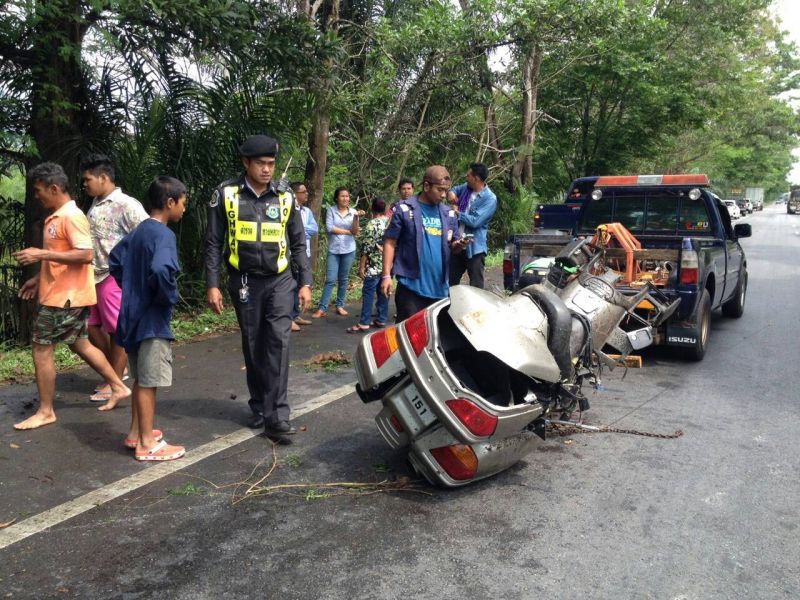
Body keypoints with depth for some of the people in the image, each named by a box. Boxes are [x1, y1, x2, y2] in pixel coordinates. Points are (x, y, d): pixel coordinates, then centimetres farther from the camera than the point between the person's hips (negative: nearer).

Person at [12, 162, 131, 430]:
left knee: (41, 350, -1)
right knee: (80, 344, 17)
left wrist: (42, 253, -26)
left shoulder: (71, 216, -17)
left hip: (66, 297, -10)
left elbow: (85, 255, -26)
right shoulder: (56, 217, 13)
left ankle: (45, 412, 10)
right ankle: (118, 387, 25)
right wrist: (39, 278, 17)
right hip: (63, 294, 10)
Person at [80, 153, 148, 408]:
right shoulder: (95, 204, 13)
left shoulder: (126, 205, -13)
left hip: (116, 276, -9)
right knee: (91, 326, 14)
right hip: (94, 276, 9)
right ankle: (115, 370, 31)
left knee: (118, 331, 2)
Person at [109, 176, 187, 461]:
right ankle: (147, 444, 8)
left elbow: (115, 260, 20)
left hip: (134, 313, 9)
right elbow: (162, 270, -36)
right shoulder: (164, 234, -18)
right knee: (148, 382, -1)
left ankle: (137, 432, 31)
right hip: (152, 318, -9)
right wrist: (170, 297, -19)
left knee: (141, 379, 19)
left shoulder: (139, 231, 10)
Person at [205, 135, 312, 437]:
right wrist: (212, 285, -4)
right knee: (253, 347, 8)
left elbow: (298, 243, 9)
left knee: (279, 341, -12)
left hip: (280, 280, 0)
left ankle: (277, 415, -10)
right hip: (244, 282, 0)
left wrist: (305, 282, 3)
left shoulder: (286, 197, 3)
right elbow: (214, 243, 1)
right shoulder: (226, 194, -1)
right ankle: (259, 407, 24)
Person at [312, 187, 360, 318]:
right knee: (330, 280, -6)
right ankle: (322, 308, -3)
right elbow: (329, 228, -12)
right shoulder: (331, 210, -1)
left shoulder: (353, 212, 4)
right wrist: (348, 231, -6)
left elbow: (355, 232, -2)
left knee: (344, 279, 8)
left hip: (348, 250, 2)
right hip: (333, 250, -2)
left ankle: (340, 306, 18)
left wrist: (356, 218, -18)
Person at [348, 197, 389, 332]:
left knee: (368, 293, -4)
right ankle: (381, 319, 17)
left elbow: (366, 248, -14)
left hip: (374, 266, -6)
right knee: (383, 292, 12)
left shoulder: (371, 225, -12)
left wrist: (361, 266, -8)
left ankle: (364, 323, -4)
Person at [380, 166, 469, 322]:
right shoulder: (404, 209, -4)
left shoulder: (449, 213, 10)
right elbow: (390, 242, -4)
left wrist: (459, 245, -8)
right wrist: (386, 275, -11)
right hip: (411, 285, -5)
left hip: (439, 287, 5)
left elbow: (453, 246, 16)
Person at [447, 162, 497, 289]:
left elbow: (475, 221, -25)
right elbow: (454, 190, 27)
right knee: (450, 281, 15)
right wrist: (451, 193, 1)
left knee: (476, 285, -3)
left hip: (475, 247, -7)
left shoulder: (490, 199, -17)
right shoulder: (466, 187, 5)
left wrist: (458, 213, -10)